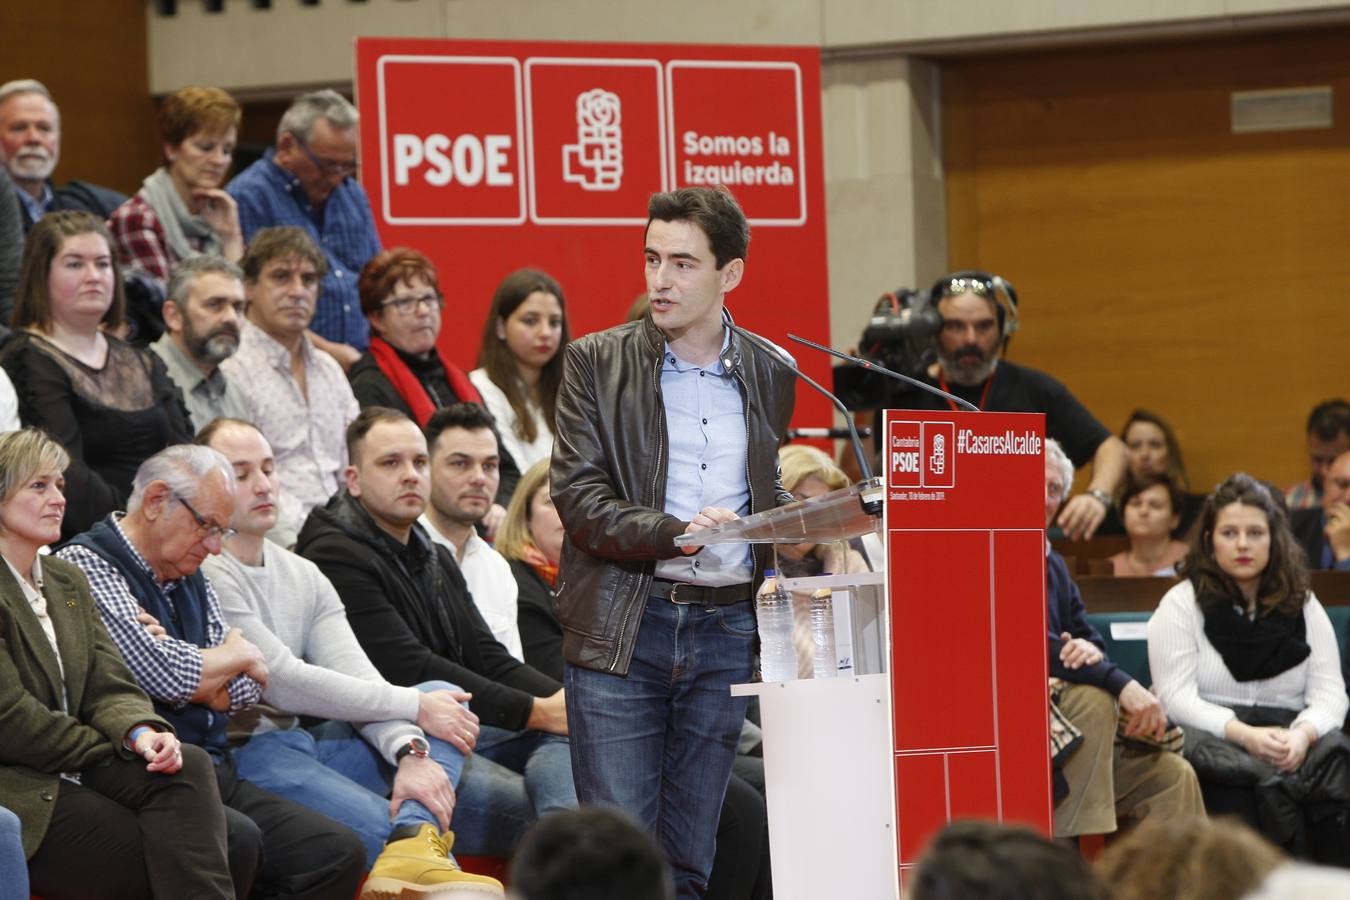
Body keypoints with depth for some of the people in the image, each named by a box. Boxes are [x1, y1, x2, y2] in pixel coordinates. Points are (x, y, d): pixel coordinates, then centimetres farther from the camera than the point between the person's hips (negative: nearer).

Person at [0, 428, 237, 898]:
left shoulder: (67, 581, 16)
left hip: (73, 769, 7)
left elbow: (108, 687, 9)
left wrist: (141, 733, -14)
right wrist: (117, 748, -6)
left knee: (188, 767, -22)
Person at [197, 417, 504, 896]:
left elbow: (354, 675, 3)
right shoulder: (204, 575, -10)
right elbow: (284, 684, -15)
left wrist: (409, 750, -18)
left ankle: (415, 843, -33)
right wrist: (414, 708, -11)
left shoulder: (305, 577, 16)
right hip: (245, 754, -9)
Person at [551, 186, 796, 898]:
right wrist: (676, 532, -21)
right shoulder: (597, 363, 1)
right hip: (622, 628, -3)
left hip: (726, 628, 3)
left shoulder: (770, 373, 12)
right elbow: (577, 497, -7)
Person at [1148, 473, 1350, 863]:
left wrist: (1303, 734, -17)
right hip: (1211, 739, -3)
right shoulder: (1181, 604, 8)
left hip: (1289, 740, 3)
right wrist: (1244, 735, -20)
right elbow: (1177, 698, -4)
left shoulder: (1303, 606, 17)